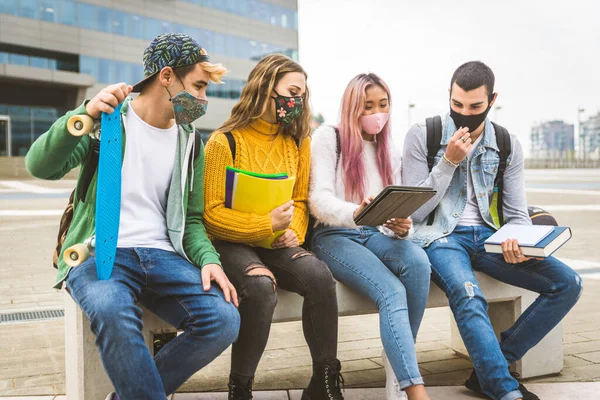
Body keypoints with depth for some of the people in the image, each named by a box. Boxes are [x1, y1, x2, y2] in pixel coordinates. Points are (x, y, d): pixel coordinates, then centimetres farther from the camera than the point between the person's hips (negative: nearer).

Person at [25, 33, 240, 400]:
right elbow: (41, 166, -11)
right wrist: (84, 116, -28)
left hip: (162, 255, 4)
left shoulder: (190, 142, 13)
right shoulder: (109, 118, 1)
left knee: (225, 320, -21)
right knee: (113, 312, -38)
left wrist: (209, 259, -5)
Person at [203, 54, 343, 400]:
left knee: (320, 276, -26)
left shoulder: (298, 141, 9)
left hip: (278, 244, 5)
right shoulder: (224, 142, -7)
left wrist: (295, 232, -6)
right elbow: (212, 213, -11)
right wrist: (267, 224, -22)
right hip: (231, 242, -4)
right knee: (262, 286, -36)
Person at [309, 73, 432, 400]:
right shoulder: (328, 138, 1)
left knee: (418, 262, -30)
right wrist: (355, 212, -32)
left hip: (376, 235, 5)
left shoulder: (388, 151, 18)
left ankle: (398, 372, -19)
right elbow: (319, 200, -10)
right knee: (391, 291, -32)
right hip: (334, 236, -4)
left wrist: (402, 227, -14)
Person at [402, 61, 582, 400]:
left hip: (488, 237, 5)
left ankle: (491, 369, -7)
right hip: (440, 236, -4)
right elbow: (414, 212, -5)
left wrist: (516, 242, -17)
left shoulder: (508, 145, 8)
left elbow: (518, 214, 7)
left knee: (568, 283, -12)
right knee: (469, 297, -36)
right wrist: (449, 161, -15)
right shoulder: (422, 136, -3)